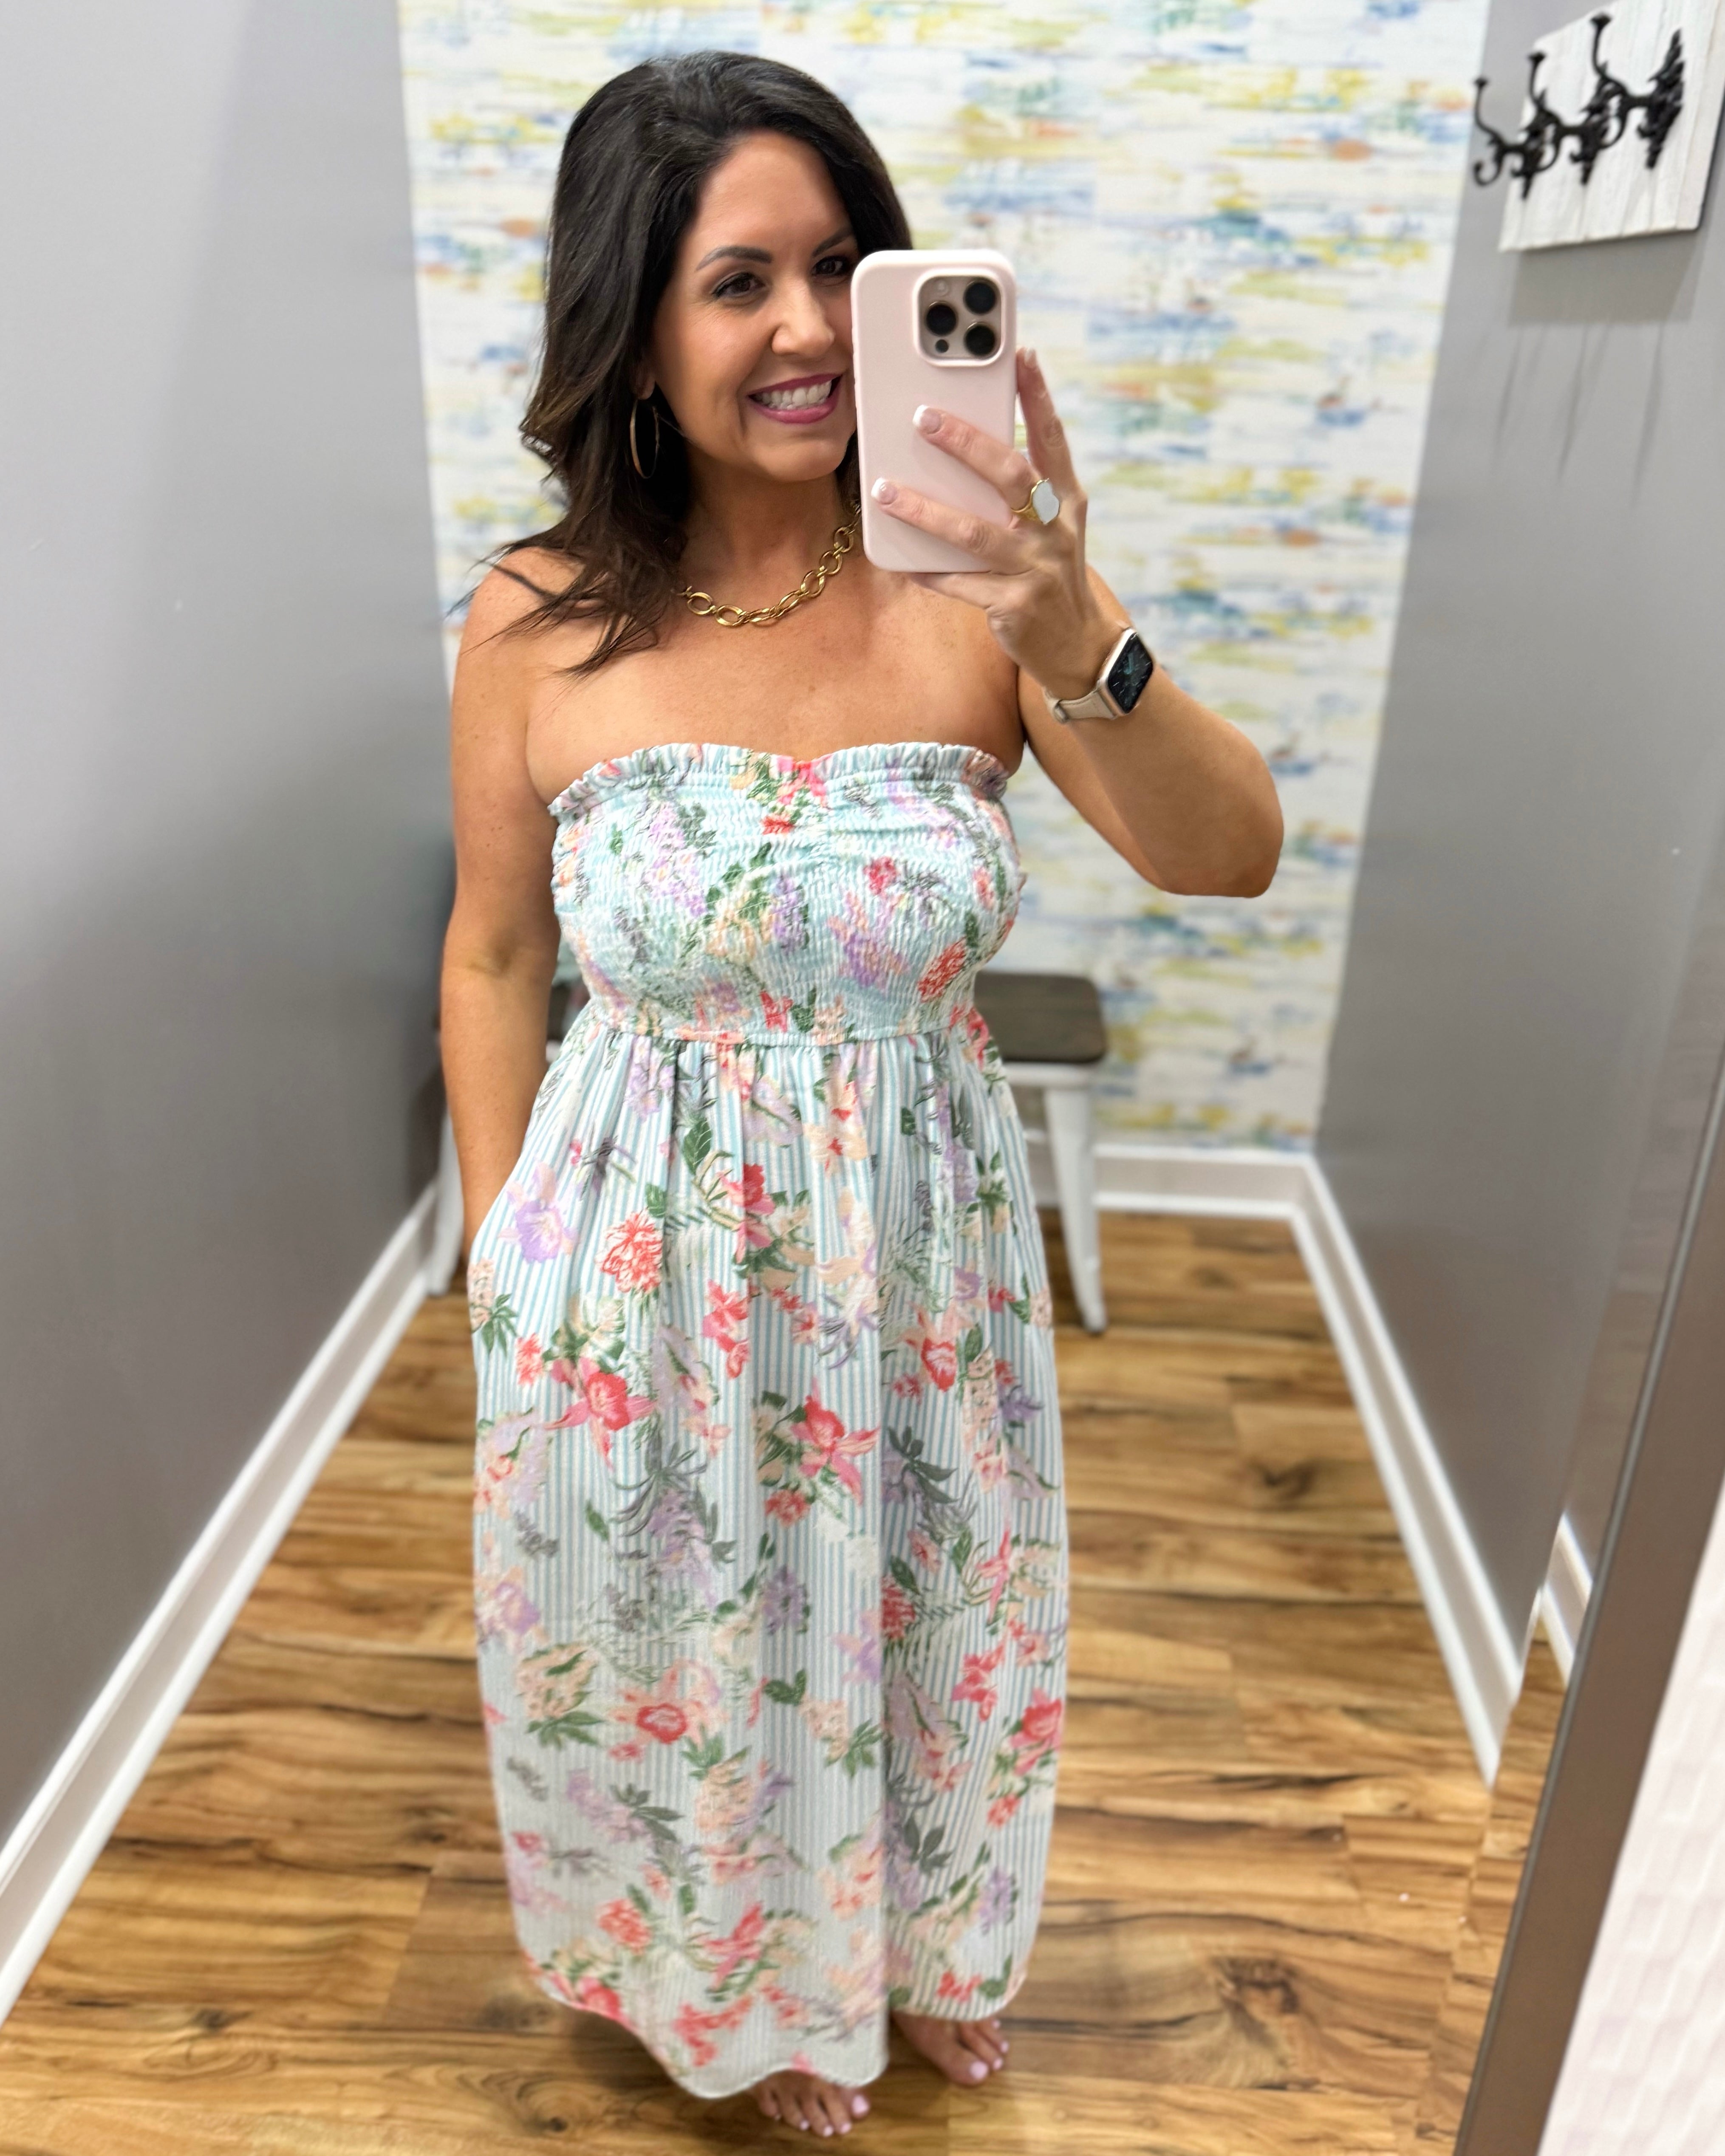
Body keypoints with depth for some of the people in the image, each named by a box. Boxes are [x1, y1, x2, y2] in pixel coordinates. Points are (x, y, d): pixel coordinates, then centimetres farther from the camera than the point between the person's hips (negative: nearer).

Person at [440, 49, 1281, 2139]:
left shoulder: (978, 577, -11)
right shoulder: (538, 627, -12)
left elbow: (1229, 856, -20)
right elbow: (495, 959, -1)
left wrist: (1075, 649, -38)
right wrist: (499, 1265, 4)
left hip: (920, 1243, 1)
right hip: (646, 1259, 0)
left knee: (922, 1615, 24)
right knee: (691, 1644, 22)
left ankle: (918, 1945, 61)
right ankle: (762, 1988, 58)